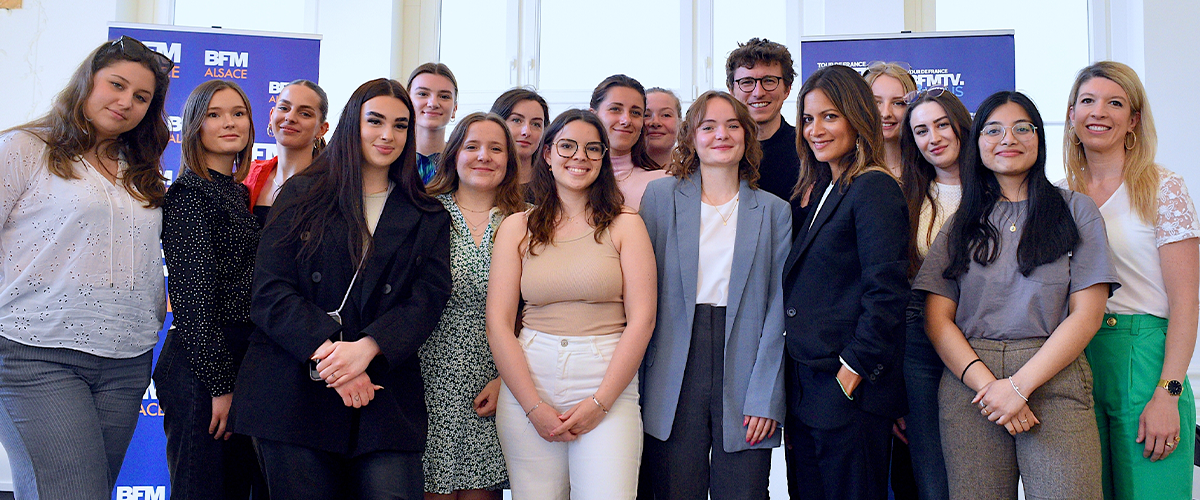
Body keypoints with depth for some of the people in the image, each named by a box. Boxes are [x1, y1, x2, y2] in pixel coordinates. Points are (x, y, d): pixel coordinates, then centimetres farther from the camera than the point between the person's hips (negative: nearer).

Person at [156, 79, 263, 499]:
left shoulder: (239, 194, 16)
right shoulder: (189, 193, -9)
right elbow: (193, 299, -15)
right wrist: (220, 384, -16)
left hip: (242, 365, 8)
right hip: (201, 369, -8)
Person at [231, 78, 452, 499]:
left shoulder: (429, 219, 13)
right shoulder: (302, 195, 10)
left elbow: (427, 302, 1)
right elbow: (270, 292, 0)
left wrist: (366, 348, -17)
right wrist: (327, 353, -14)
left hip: (386, 396, 1)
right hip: (294, 395, 0)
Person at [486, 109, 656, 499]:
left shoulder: (625, 225, 6)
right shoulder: (517, 228, 9)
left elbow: (642, 319, -1)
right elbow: (498, 323, 3)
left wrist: (599, 402, -8)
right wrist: (534, 407, -7)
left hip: (608, 383, -1)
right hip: (527, 384, 1)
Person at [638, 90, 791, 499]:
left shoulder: (774, 212, 8)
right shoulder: (660, 196, 7)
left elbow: (777, 309, 3)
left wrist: (766, 397, -6)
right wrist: (638, 385, -1)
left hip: (743, 377, 1)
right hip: (675, 378, 0)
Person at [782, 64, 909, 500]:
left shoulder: (874, 190, -11)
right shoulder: (815, 192, 16)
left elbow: (885, 292, -18)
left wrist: (853, 369, -17)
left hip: (848, 388, -8)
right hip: (805, 386, 8)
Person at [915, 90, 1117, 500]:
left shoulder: (1076, 210, 9)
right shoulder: (961, 221, 14)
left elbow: (1087, 315, 0)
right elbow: (937, 317, 6)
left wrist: (1020, 385, -10)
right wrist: (985, 382, -10)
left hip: (1053, 381, -1)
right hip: (968, 386, 1)